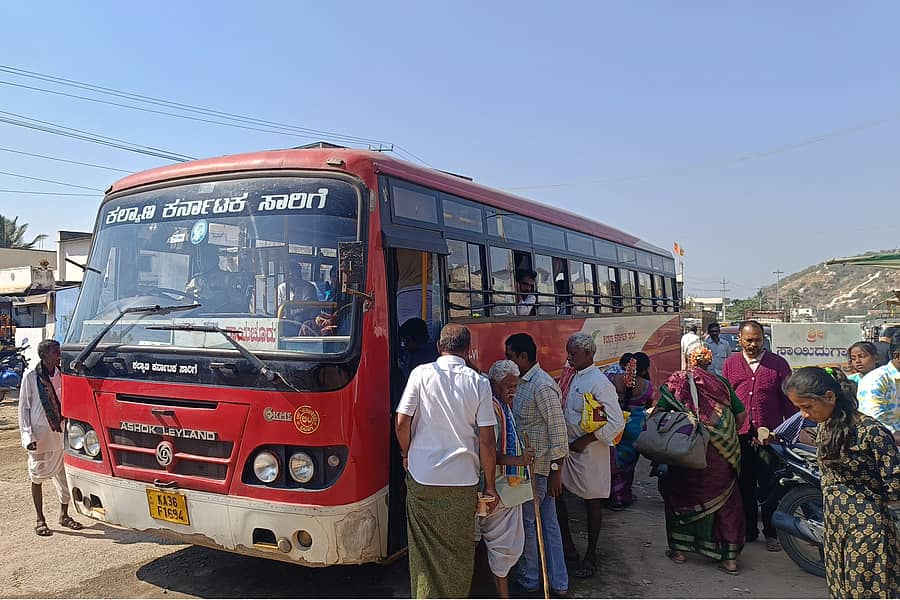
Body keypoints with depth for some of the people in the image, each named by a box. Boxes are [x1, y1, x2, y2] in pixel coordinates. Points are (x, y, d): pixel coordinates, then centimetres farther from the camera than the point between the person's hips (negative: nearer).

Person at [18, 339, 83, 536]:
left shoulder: (61, 374, 4)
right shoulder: (31, 377, -7)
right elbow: (24, 407, -3)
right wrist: (28, 435, -10)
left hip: (61, 432, 4)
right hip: (40, 434, -4)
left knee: (65, 475, 9)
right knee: (37, 477, 8)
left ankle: (64, 515, 25)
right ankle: (40, 520, 20)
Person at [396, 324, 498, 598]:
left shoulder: (421, 373, -5)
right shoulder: (479, 383, -3)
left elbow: (402, 421, -6)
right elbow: (486, 439, -4)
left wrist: (406, 454, 13)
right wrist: (490, 484, 5)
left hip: (422, 476, 0)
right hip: (463, 481, 0)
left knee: (423, 546, 14)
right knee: (459, 549, 15)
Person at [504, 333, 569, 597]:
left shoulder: (542, 386, -20)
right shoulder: (523, 382, 9)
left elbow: (558, 430, -22)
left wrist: (555, 471, -21)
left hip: (538, 468, -9)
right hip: (528, 464, 9)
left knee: (526, 521, 6)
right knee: (548, 523, 14)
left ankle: (528, 580, 24)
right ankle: (558, 583, 24)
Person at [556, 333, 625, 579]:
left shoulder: (599, 382, -20)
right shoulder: (573, 377, 5)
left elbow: (616, 423, -22)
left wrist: (584, 440, -19)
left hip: (588, 450, -8)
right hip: (567, 448, 8)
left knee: (592, 502, 9)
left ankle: (591, 555, 26)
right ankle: (567, 545, 28)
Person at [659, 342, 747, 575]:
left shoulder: (676, 381, -3)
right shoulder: (721, 383, 3)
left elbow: (659, 411, -9)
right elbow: (741, 415, 5)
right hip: (722, 456, 2)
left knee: (680, 495, 15)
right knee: (726, 502, 13)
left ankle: (679, 549, 22)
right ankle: (730, 558, 17)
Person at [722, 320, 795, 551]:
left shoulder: (778, 363, 2)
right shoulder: (731, 363, 6)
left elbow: (788, 400, 3)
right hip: (740, 436, 2)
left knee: (769, 488, 4)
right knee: (745, 487, 13)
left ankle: (771, 533, 18)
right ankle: (749, 530, 27)